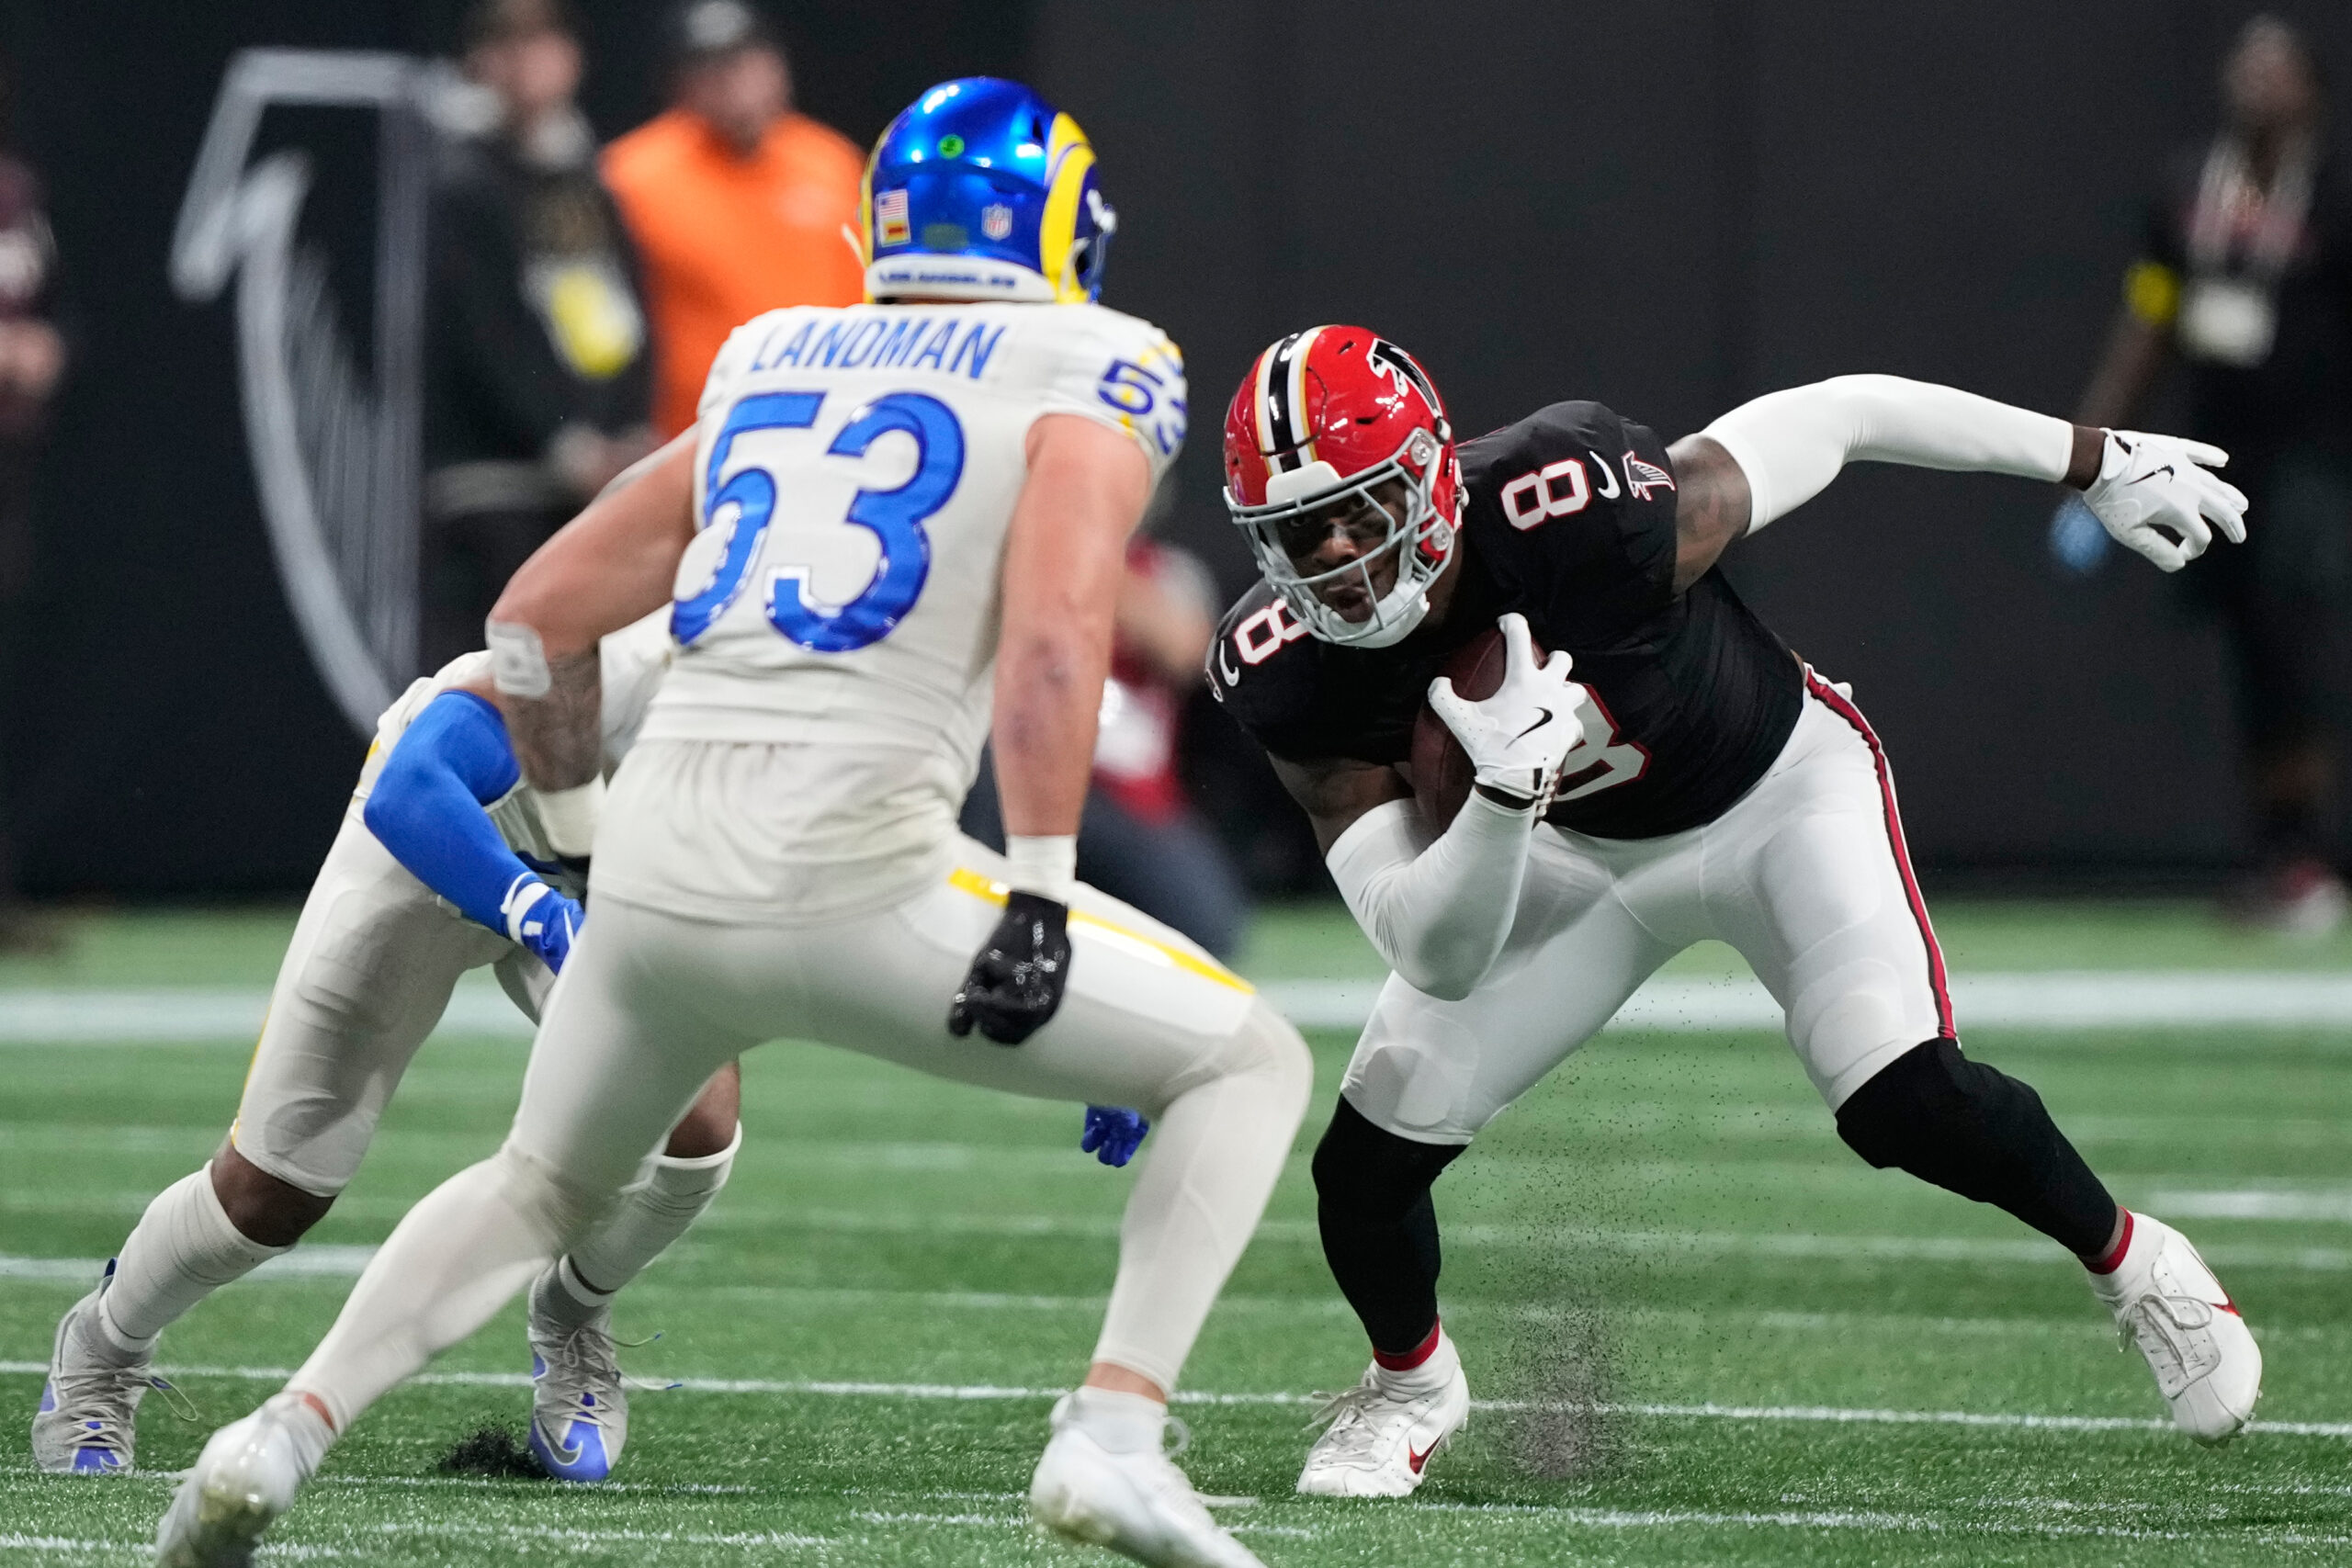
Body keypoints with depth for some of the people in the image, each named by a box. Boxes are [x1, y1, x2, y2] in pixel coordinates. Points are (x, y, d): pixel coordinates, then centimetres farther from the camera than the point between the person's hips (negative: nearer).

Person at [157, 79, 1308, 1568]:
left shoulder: (769, 371, 22)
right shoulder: (1089, 383, 4)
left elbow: (541, 613, 25)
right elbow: (1052, 631, -14)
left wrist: (583, 823, 38)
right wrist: (1041, 895, -14)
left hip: (661, 881, 5)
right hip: (853, 877, -5)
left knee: (542, 1186, 31)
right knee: (1251, 1061, 11)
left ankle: (284, 1437, 13)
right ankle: (1116, 1434, -6)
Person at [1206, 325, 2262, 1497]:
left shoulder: (1577, 515, -39)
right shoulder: (1293, 677, -27)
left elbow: (1835, 417, -23)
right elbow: (1435, 961, -28)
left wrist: (2098, 464, -12)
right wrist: (1504, 797, -49)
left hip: (1777, 792, -3)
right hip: (1579, 854, 3)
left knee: (1902, 1103, -23)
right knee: (1368, 1164, -5)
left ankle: (2130, 1264, 7)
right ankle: (1410, 1384, 29)